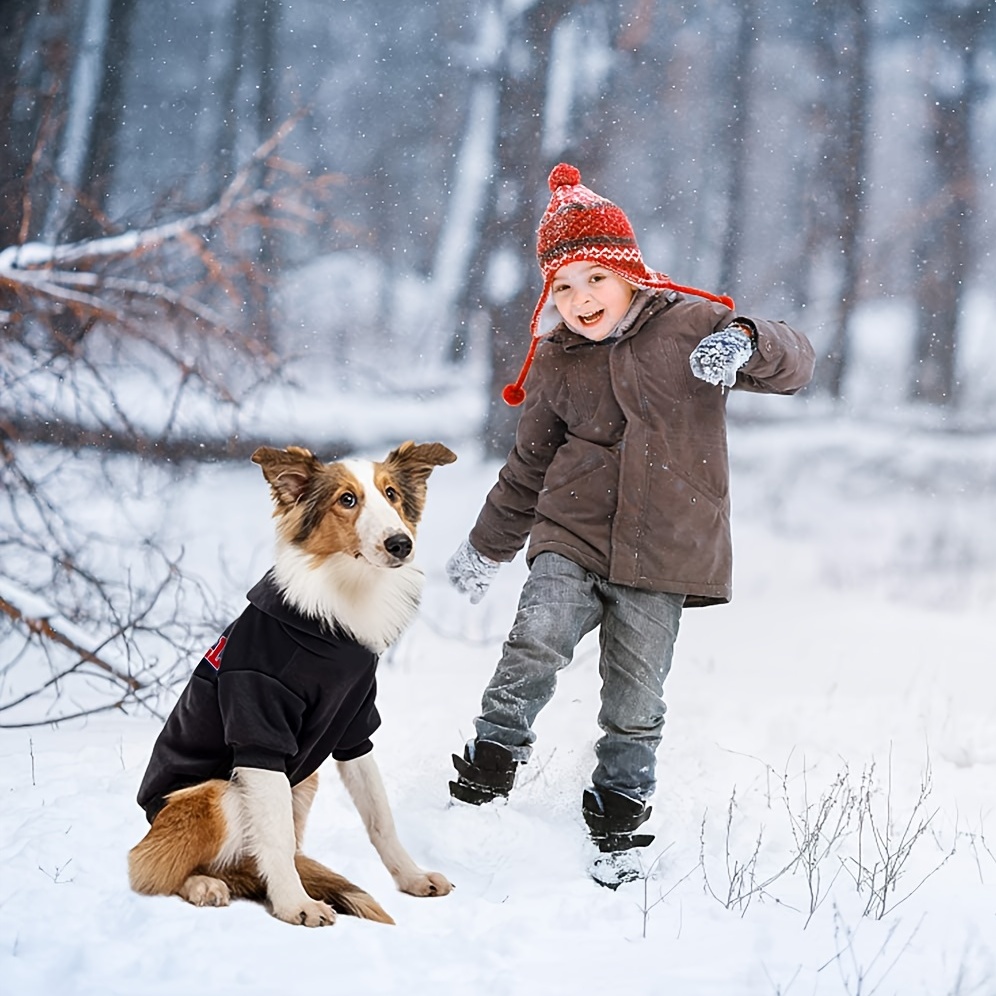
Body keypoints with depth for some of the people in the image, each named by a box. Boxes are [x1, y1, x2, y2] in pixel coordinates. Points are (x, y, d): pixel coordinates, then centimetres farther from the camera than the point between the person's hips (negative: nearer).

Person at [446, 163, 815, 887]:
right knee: (536, 642, -23)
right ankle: (494, 758, -6)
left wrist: (745, 342, -25)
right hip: (571, 536, 2)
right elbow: (531, 462, 21)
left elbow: (795, 363, -3)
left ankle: (619, 819, 19)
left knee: (635, 698, 2)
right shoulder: (555, 363, 9)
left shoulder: (688, 325, -2)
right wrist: (489, 546, 27)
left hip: (662, 552, -2)